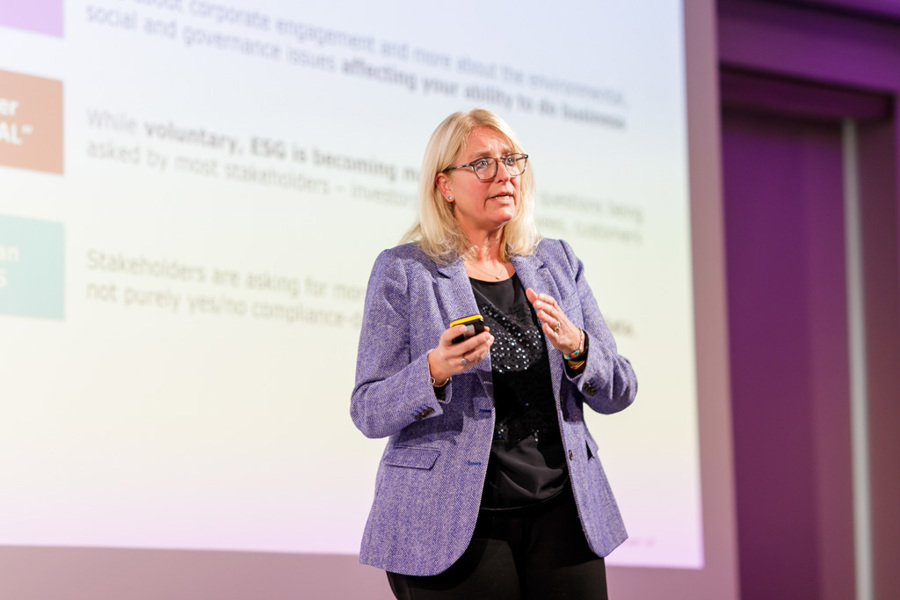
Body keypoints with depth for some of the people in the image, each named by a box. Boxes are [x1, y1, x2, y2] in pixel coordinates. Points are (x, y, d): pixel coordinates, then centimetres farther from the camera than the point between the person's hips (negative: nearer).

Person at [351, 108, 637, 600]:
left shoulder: (558, 264, 12)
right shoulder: (402, 272, -1)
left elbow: (619, 392, 9)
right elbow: (368, 412, -5)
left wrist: (575, 348, -11)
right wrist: (435, 372, -23)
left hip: (560, 515, 4)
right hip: (454, 525, -3)